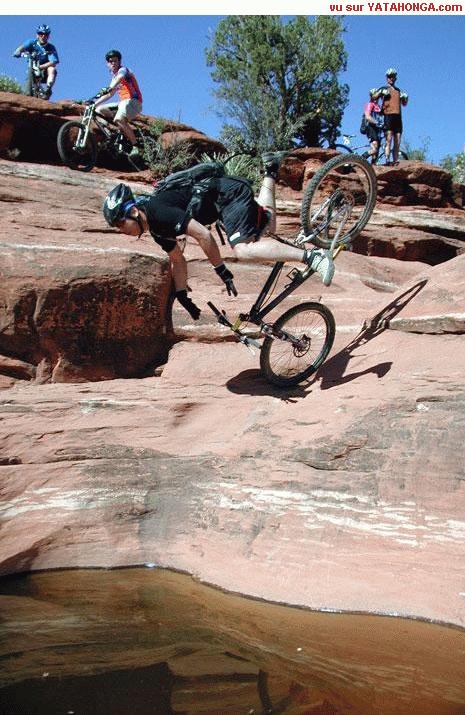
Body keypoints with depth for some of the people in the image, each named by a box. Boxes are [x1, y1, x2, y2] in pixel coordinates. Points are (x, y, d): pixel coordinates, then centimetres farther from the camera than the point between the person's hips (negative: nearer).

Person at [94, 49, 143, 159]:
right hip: (123, 102, 9)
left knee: (119, 119, -35)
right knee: (99, 110, 2)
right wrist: (95, 103, 19)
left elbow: (119, 78, -28)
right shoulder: (114, 76, 23)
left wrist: (109, 88, -49)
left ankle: (135, 147, -28)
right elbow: (110, 94, 27)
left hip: (133, 101, -9)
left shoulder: (123, 70, -4)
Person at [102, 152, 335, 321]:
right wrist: (182, 298, 15)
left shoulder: (157, 210, -22)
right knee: (267, 227, 29)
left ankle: (311, 256, -33)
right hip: (226, 198, 10)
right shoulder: (156, 229, 6)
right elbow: (178, 261, 18)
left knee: (243, 250, -29)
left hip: (228, 191, -10)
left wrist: (222, 272, -22)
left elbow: (203, 235, -28)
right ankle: (270, 170, 42)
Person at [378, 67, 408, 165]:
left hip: (398, 117, 5)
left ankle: (395, 161, 2)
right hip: (388, 116, -5)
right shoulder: (384, 89, 10)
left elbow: (404, 104, 28)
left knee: (397, 142, 1)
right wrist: (381, 92, -18)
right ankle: (387, 160, -22)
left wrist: (405, 98, 8)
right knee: (389, 140, -16)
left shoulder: (398, 90, 24)